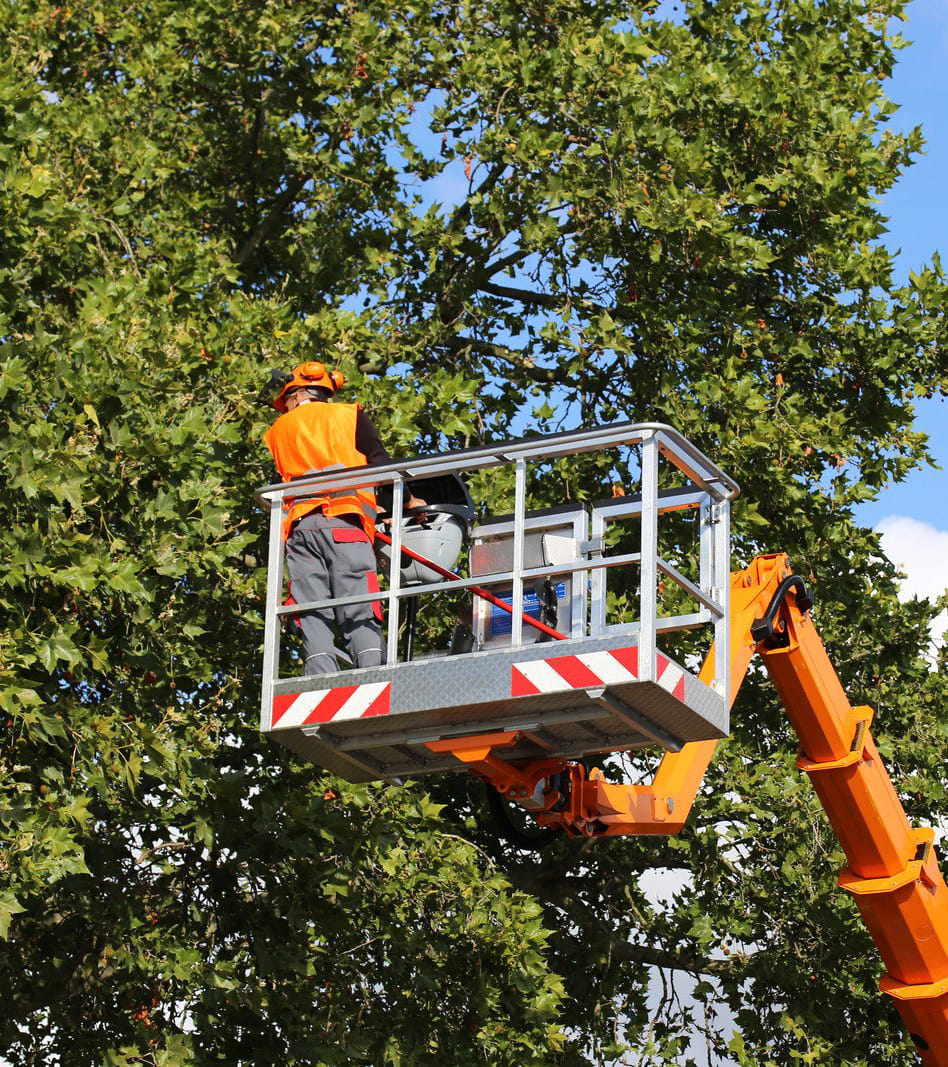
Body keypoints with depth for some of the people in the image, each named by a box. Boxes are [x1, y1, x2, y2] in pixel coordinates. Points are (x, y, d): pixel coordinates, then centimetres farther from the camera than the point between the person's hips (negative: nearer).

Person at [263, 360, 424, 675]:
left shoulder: (276, 432, 26)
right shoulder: (349, 415, 17)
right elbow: (381, 462, 8)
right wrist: (409, 501, 23)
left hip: (299, 525, 2)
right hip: (344, 520, -2)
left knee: (313, 618, -5)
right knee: (360, 614, -10)